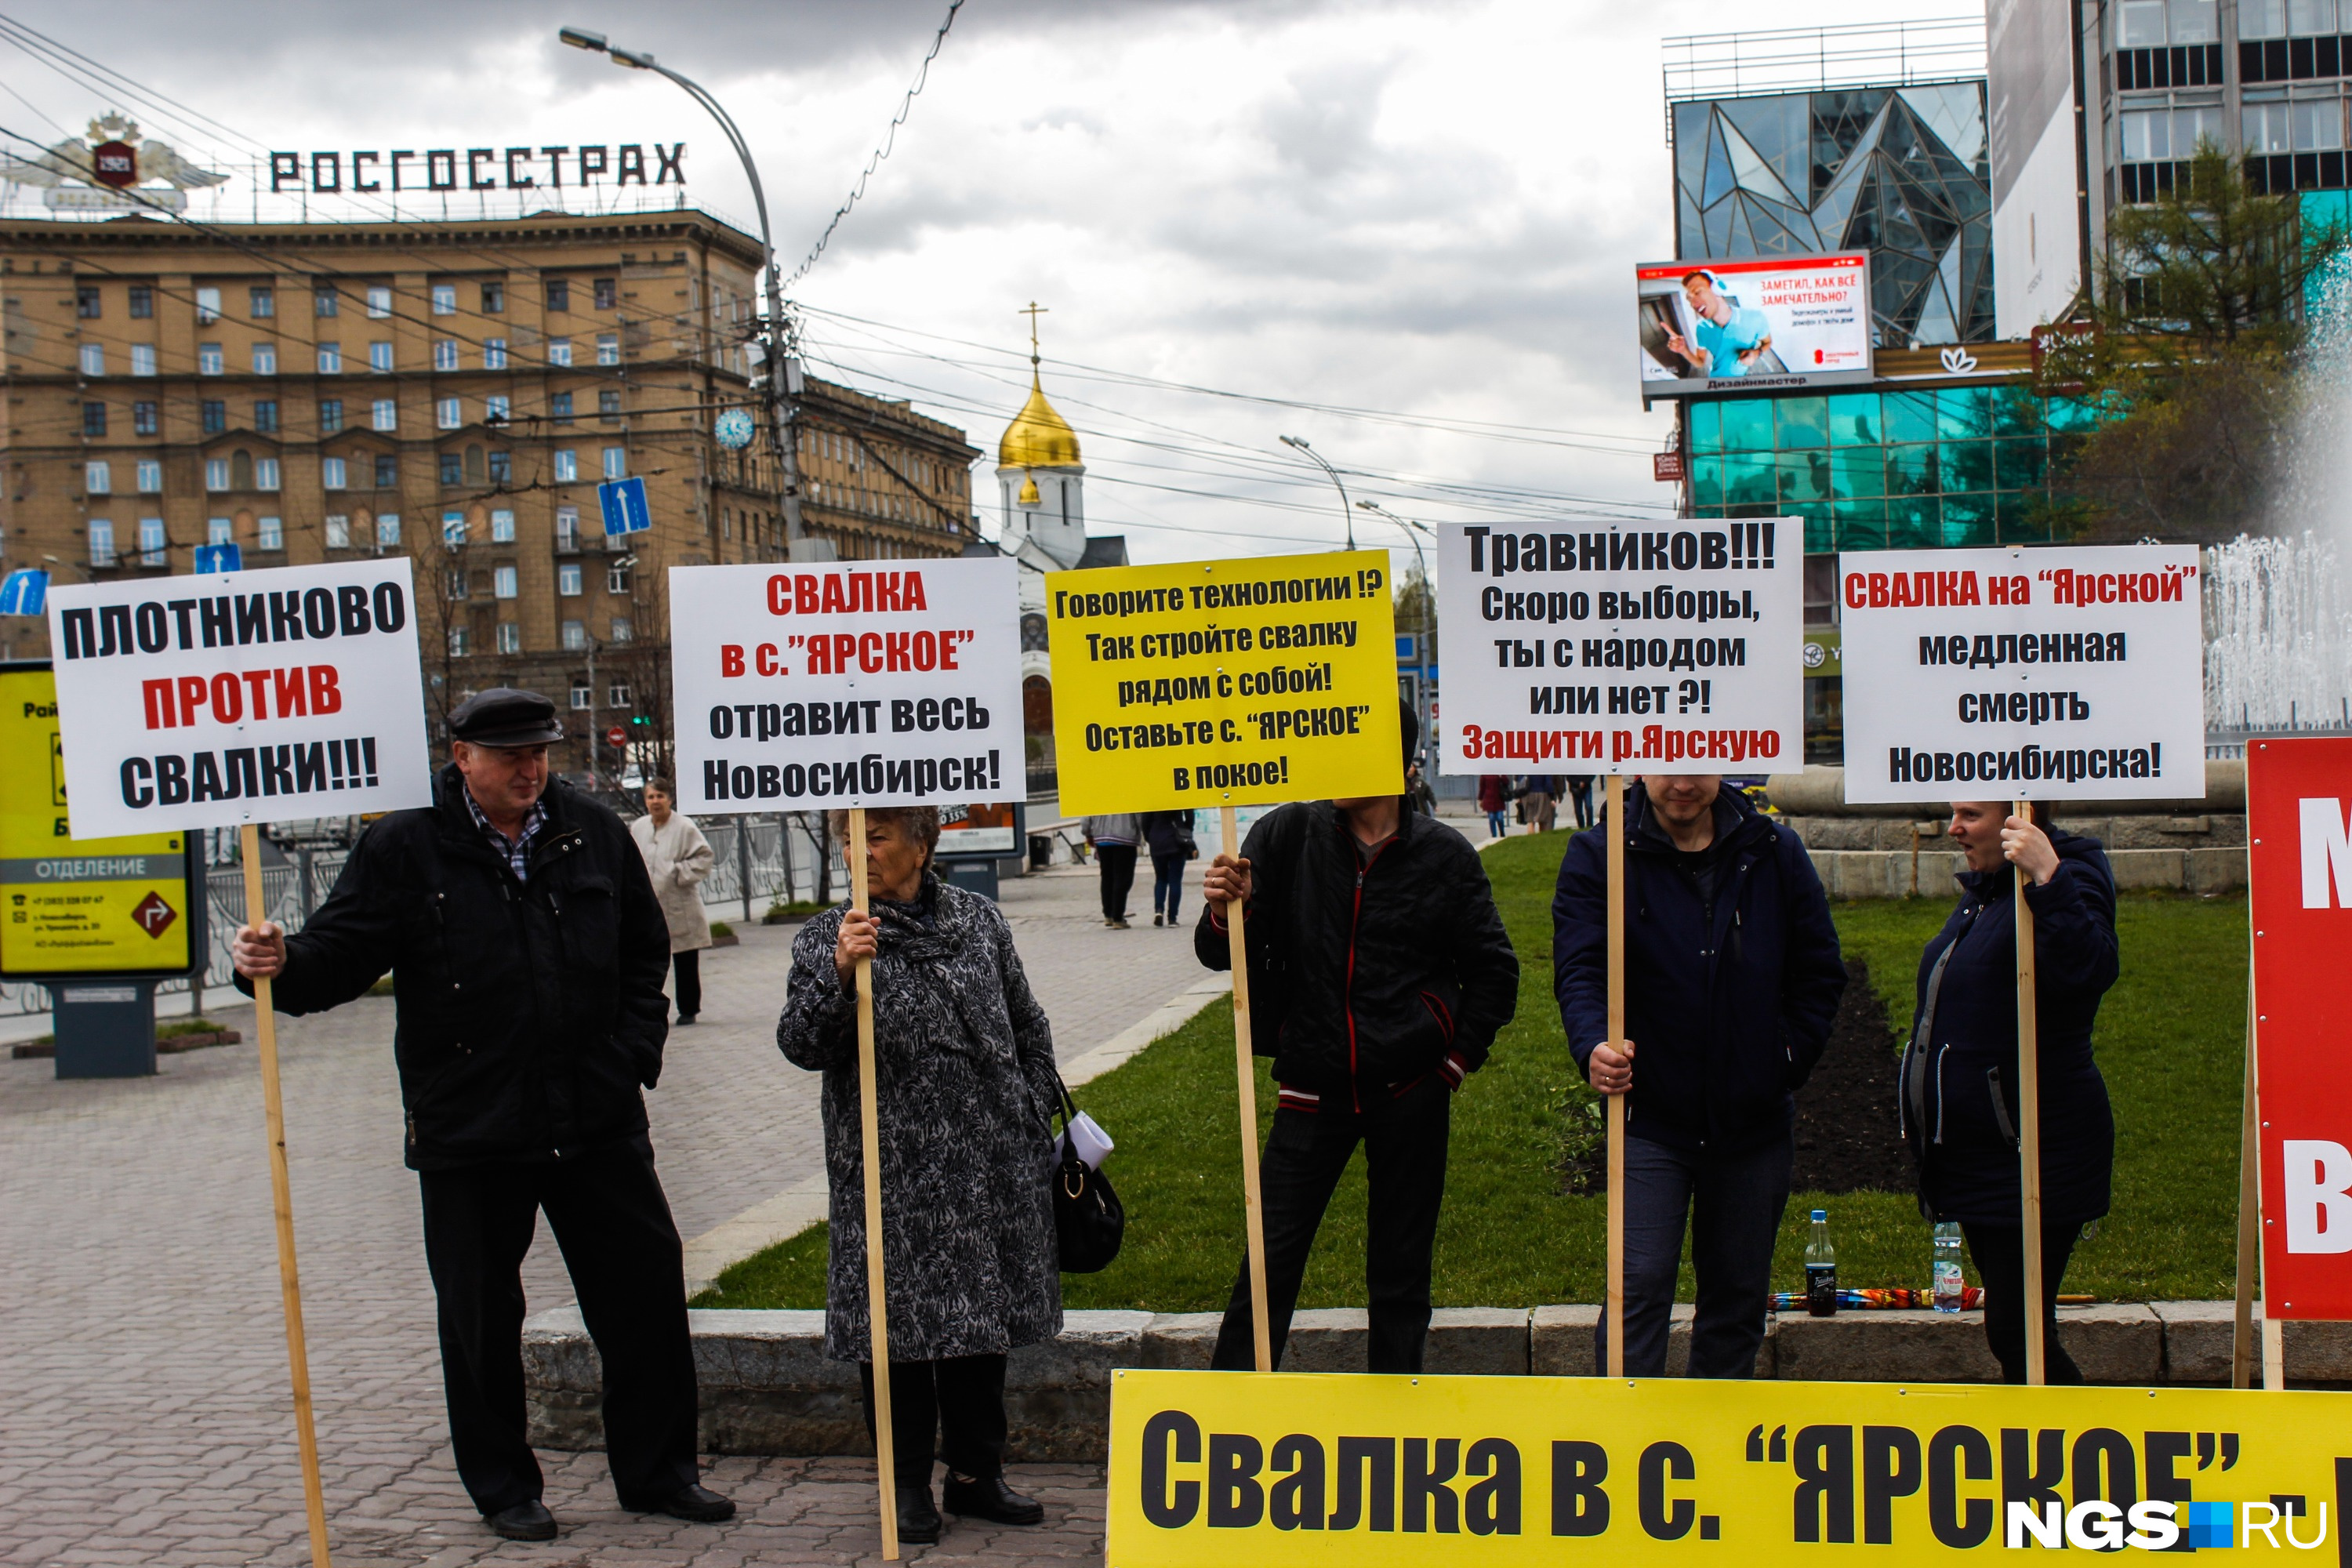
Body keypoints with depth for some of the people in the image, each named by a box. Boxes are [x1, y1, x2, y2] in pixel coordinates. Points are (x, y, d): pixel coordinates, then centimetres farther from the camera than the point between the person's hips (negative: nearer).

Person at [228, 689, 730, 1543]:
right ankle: (502, 1488, 26)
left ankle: (658, 1472, 24)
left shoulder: (594, 834, 5)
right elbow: (342, 953, -6)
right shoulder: (403, 849, -4)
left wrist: (634, 1051, 5)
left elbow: (646, 950, 14)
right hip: (468, 1130, -2)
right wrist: (281, 966, -27)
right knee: (481, 1315, 7)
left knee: (646, 1288, 7)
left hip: (598, 1119, 3)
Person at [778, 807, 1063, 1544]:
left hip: (987, 1163, 3)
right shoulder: (826, 940, -1)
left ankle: (976, 1473, 25)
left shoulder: (978, 920, 7)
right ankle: (907, 1484, 17)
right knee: (897, 1323, 2)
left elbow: (1027, 1025, 18)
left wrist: (1036, 1114, 13)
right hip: (890, 1171, -3)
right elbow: (800, 1046, -13)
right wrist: (838, 972, -27)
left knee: (982, 1322, 11)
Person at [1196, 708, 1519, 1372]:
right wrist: (1224, 913, -20)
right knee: (1268, 1265, -1)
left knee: (1401, 1274, 10)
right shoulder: (1288, 834, -2)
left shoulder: (1443, 855, 0)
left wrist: (1455, 1062, 2)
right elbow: (1221, 955, 1)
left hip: (1411, 1092, 0)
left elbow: (1494, 972, 9)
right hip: (1314, 1092, 0)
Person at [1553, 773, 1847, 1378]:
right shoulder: (1598, 857, -4)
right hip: (1649, 1118, -3)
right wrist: (1593, 1044, -34)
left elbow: (1821, 971, 10)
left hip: (1755, 1119, 3)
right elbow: (1579, 967, -15)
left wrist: (1789, 1057, -1)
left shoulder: (1775, 853, 4)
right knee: (1639, 1284, -11)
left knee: (1739, 1294, 13)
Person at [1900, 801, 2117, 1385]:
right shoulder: (1983, 890, 15)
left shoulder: (2069, 875, -12)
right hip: (1975, 1155, 10)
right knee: (2014, 1330, 16)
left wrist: (2047, 877, -40)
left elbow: (2088, 973, -33)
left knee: (2015, 1332, -10)